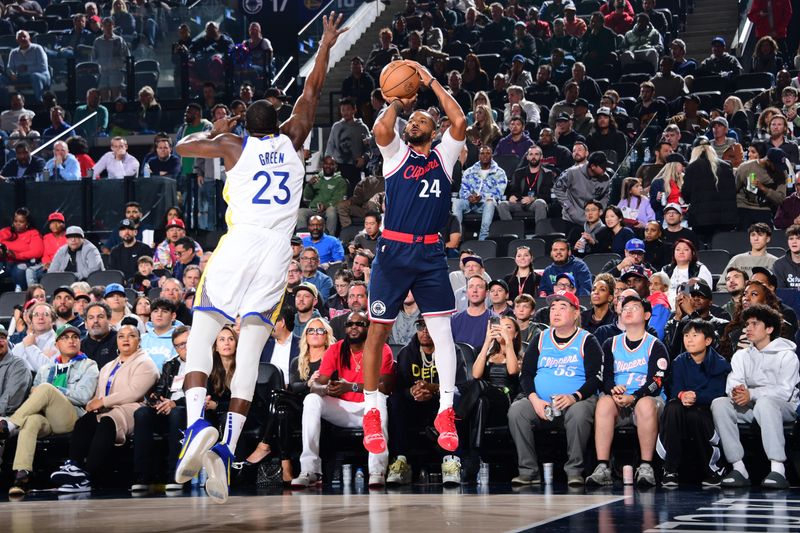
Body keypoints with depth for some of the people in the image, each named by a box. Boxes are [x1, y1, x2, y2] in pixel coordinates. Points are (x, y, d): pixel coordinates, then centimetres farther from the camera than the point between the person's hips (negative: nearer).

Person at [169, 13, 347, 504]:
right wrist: (326, 43, 37)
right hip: (276, 254, 2)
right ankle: (227, 449, -14)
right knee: (250, 352, 0)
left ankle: (197, 424, -21)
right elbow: (313, 90, 26)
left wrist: (215, 132, 35)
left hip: (237, 248, -2)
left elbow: (181, 147, 19)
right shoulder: (291, 139, 15)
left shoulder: (235, 145, 9)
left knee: (201, 336, 4)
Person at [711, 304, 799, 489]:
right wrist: (736, 392, -25)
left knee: (765, 402, -39)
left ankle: (778, 470, -45)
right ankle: (738, 468, -29)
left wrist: (751, 394, -25)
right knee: (719, 404, -22)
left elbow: (785, 391, -13)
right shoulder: (741, 356, 18)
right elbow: (733, 383, 1)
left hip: (784, 409, -5)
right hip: (750, 409, 5)